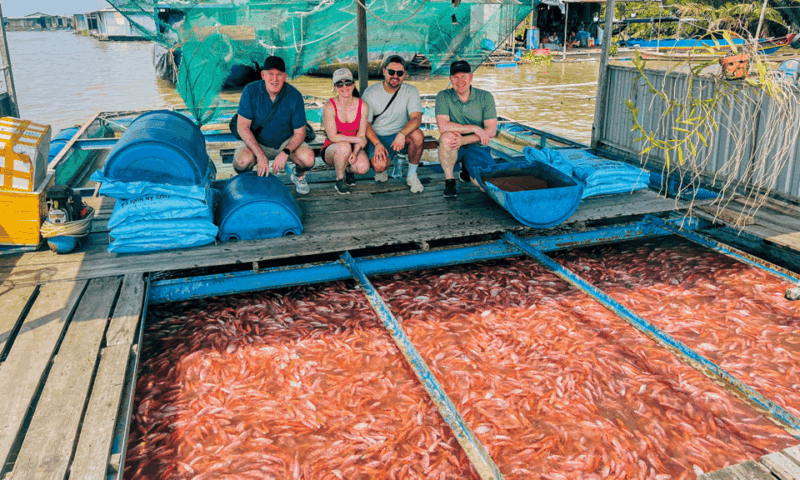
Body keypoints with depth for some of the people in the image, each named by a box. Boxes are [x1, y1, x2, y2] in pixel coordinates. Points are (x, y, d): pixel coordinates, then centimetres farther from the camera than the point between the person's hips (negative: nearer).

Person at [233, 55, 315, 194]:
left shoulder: (294, 96, -15)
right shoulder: (251, 91, -16)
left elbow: (299, 133, -11)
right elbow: (242, 127, -16)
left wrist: (285, 153, -30)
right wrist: (260, 155, -28)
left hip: (286, 142, 1)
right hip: (256, 142, 0)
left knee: (308, 159, -28)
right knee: (242, 161, -32)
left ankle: (298, 174, 11)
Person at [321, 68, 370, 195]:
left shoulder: (363, 106, -7)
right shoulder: (329, 107, -17)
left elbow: (362, 135, -6)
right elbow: (333, 137, -19)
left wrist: (355, 153, -24)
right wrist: (357, 139, -19)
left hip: (354, 148, 3)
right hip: (331, 150, -2)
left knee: (363, 167, -29)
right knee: (344, 146, -38)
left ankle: (348, 170, 12)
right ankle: (339, 181, -11)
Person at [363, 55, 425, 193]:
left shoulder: (411, 91, -4)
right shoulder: (370, 93, -5)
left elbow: (417, 118, -18)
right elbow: (365, 123, -6)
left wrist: (402, 134, -38)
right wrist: (377, 144, -23)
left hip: (402, 137, 1)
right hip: (378, 137, -1)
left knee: (417, 135, -33)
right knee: (379, 165, -31)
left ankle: (412, 175, -10)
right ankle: (381, 171, 12)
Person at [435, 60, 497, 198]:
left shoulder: (485, 97, -4)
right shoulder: (443, 96, -7)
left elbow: (491, 131, -10)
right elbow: (443, 127, -21)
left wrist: (464, 140, -24)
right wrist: (474, 128, -22)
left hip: (477, 147, 2)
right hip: (452, 148, -1)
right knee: (447, 136, -36)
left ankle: (467, 169, 18)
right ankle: (449, 181, -15)